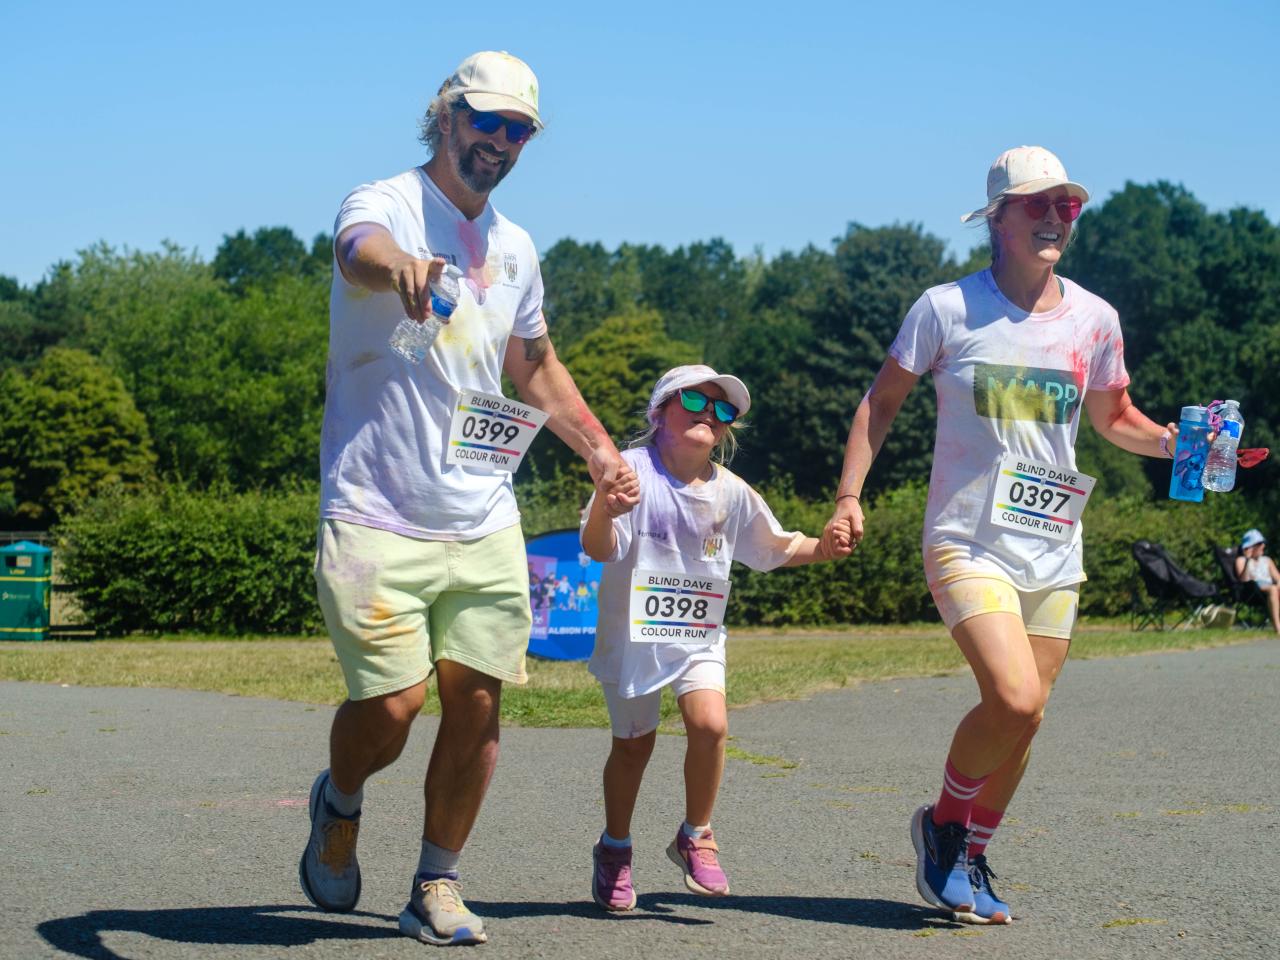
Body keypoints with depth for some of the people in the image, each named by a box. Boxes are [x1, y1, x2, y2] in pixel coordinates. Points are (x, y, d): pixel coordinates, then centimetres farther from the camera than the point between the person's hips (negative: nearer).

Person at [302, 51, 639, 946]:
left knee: (476, 703, 2)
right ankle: (340, 802, 24)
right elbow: (361, 251, -33)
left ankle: (437, 888, 17)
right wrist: (401, 267, -57)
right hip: (376, 519, -5)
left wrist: (600, 450, 15)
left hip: (485, 524, 6)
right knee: (389, 710, -10)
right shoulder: (385, 202, -7)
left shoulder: (514, 248, 13)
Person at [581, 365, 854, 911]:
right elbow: (598, 549, -22)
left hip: (698, 635, 3)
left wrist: (822, 549, -4)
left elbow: (775, 547, 15)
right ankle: (614, 848, 32)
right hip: (633, 633, -3)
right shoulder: (634, 469, -13)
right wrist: (604, 500, -42)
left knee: (710, 723, -19)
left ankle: (695, 837, 3)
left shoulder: (729, 492, 2)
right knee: (633, 743, 7)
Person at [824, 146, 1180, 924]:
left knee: (1023, 718, 7)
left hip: (1054, 549, 5)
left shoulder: (1094, 319, 5)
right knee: (1014, 700, -20)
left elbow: (1112, 416, 18)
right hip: (968, 542, -5)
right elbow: (883, 400, 3)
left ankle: (970, 860, 27)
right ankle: (942, 823, 7)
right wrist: (849, 494, -7)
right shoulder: (948, 308, -5)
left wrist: (1173, 443, -2)